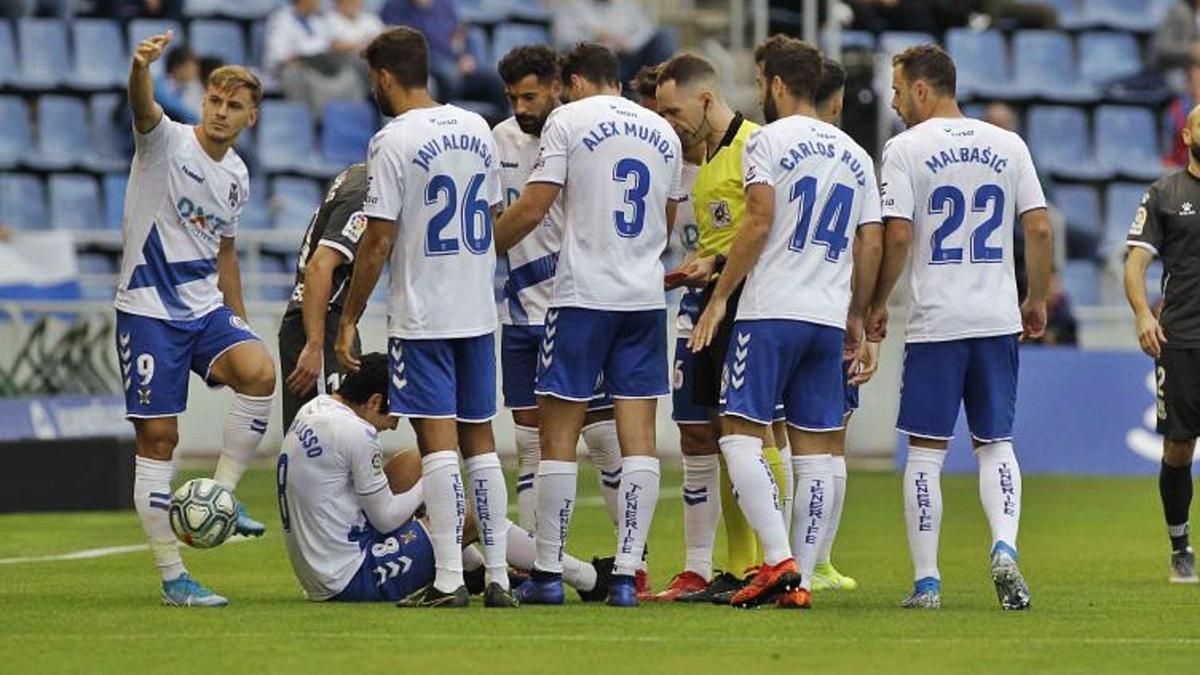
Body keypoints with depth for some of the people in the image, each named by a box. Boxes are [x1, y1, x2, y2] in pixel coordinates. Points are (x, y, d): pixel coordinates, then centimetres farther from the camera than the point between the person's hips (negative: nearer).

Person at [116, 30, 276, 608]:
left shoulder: (237, 177, 10)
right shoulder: (168, 142, -8)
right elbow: (143, 110, -32)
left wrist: (238, 322, 23)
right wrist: (141, 67, -54)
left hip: (205, 309, 5)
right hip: (148, 310, -5)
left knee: (260, 372, -24)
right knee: (157, 435, -4)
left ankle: (222, 492, -8)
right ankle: (171, 576, 1)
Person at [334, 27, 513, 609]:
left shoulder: (394, 141, -11)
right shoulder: (476, 129, 9)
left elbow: (378, 241, -12)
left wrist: (348, 319, -5)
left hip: (422, 316, -6)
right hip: (479, 310, 6)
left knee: (437, 440, -6)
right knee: (480, 439, 10)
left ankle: (448, 581, -9)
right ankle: (497, 577, 9)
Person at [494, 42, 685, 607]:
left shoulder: (569, 120, -3)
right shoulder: (662, 132, 13)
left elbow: (532, 208, -8)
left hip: (582, 295, -4)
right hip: (647, 296, 4)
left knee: (559, 437, 1)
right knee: (638, 438, 1)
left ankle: (548, 573, 2)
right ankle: (626, 575, -3)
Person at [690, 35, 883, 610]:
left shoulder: (769, 140, -3)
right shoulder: (855, 156, 15)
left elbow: (759, 223, -11)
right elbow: (871, 246, 14)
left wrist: (719, 298, -6)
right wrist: (856, 317, 23)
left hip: (772, 310, -6)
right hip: (829, 317, 6)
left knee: (740, 432, -4)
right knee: (815, 448, 6)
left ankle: (779, 559, -18)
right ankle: (801, 580, 3)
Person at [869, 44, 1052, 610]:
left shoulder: (906, 148, -5)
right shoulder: (1009, 146, 7)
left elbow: (897, 235, -10)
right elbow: (1039, 228, 4)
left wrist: (876, 305, 2)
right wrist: (1037, 300, 16)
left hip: (935, 323, -3)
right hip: (998, 319, 3)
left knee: (926, 448, 4)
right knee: (995, 443, 11)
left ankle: (926, 580, 2)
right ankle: (1004, 547, -12)